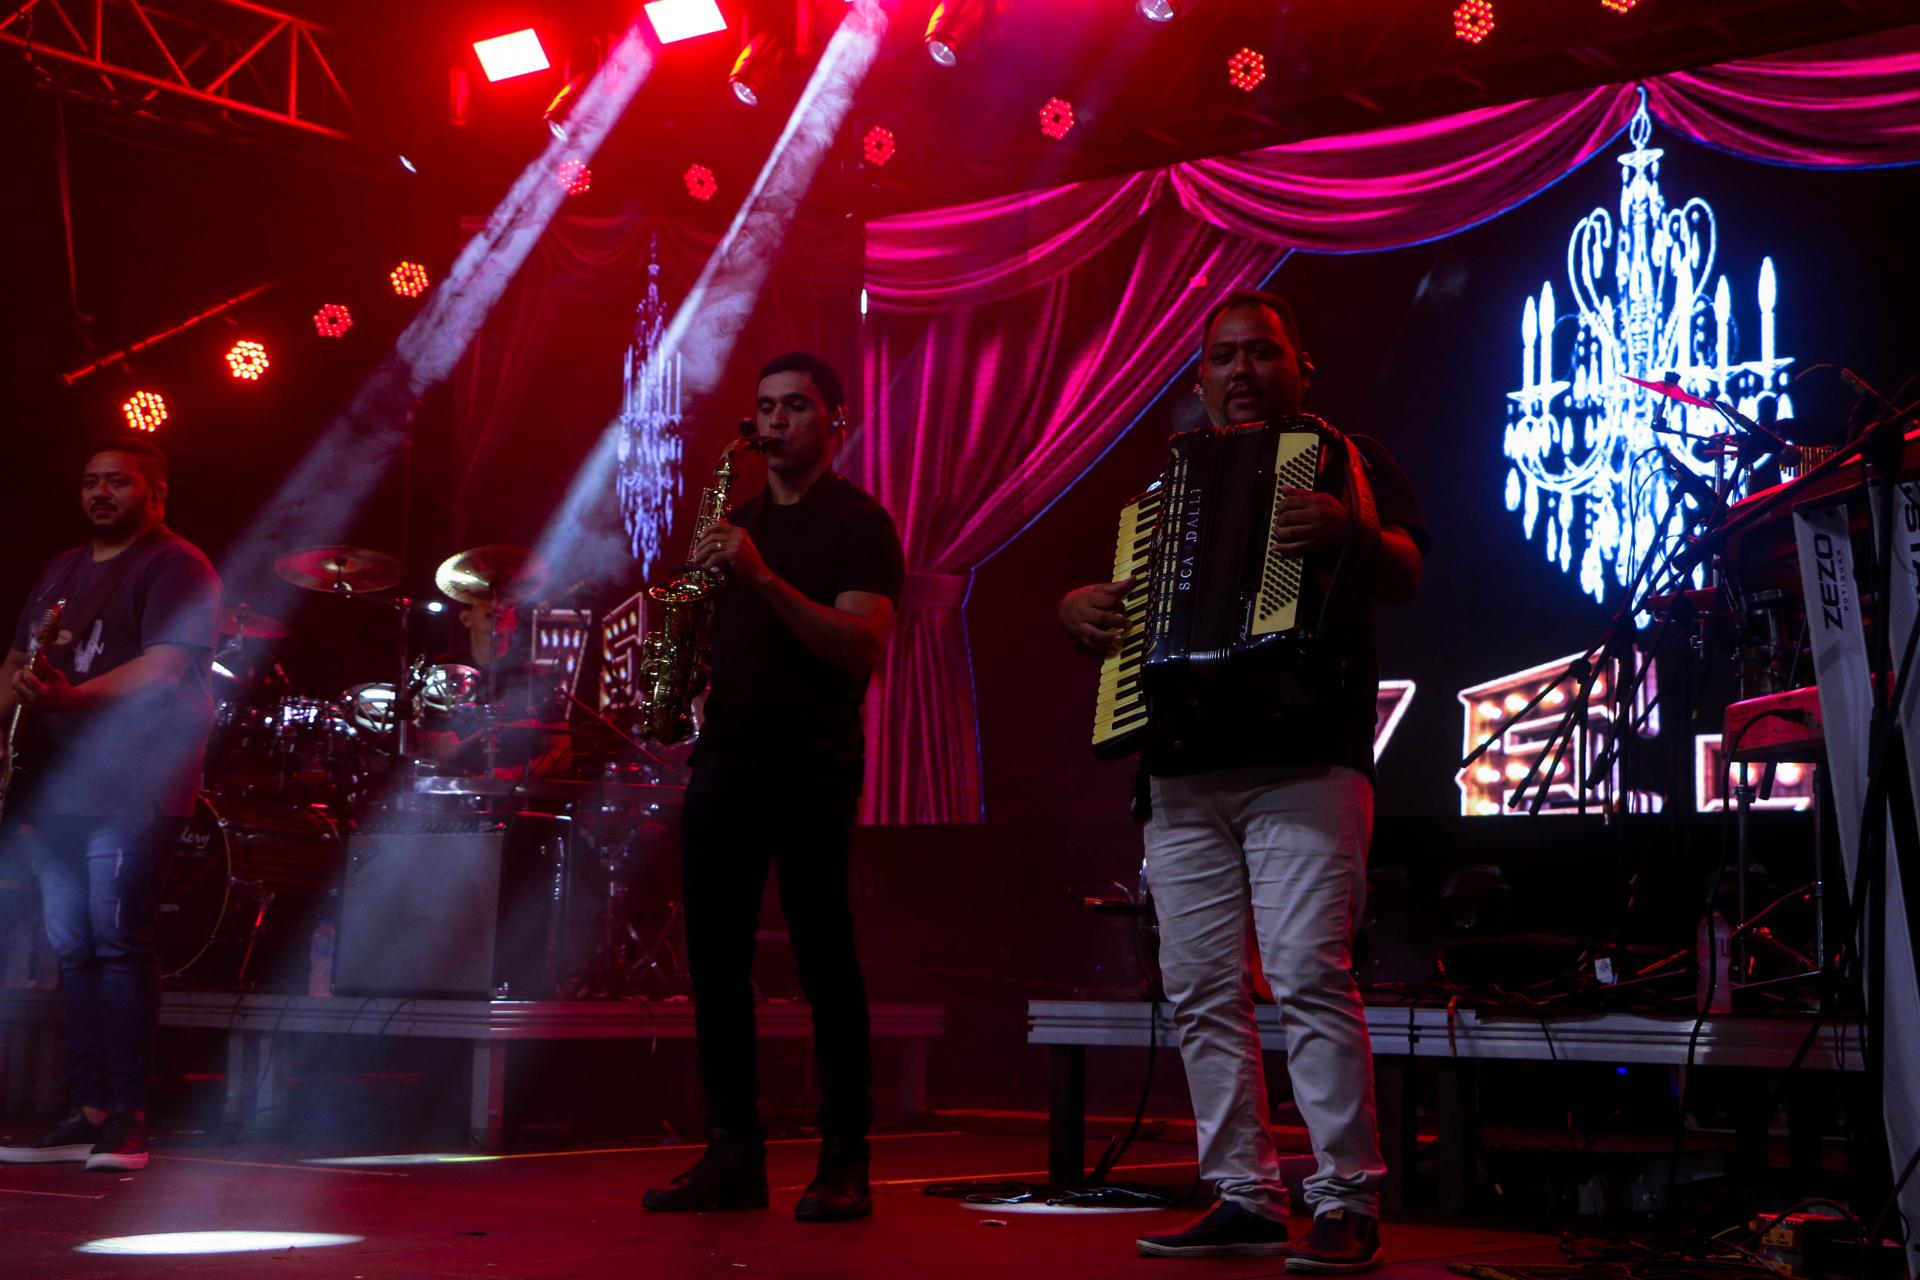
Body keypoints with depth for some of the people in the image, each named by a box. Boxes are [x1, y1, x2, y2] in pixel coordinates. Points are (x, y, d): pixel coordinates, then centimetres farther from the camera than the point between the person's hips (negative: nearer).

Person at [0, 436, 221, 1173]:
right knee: (73, 949, 6)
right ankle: (87, 1114, 10)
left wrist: (73, 696, -27)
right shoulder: (63, 571, 22)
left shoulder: (176, 567, -3)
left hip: (130, 790, -8)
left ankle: (126, 1118, -8)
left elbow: (165, 668, -15)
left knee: (117, 943, -11)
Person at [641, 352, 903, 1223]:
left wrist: (763, 578, -21)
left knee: (825, 959, -5)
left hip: (812, 764, -6)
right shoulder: (736, 520, 19)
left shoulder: (859, 523, 0)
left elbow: (861, 645, -13)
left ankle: (845, 1163, 0)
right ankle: (733, 1154, 8)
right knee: (714, 955, 2)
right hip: (725, 754, 6)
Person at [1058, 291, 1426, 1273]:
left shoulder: (1344, 458, 9)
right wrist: (1078, 609, 5)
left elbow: (1404, 572, -8)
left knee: (1310, 977, -15)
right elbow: (1119, 617, 28)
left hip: (1304, 763, -5)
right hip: (1183, 775, 6)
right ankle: (1246, 1197, 10)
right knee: (1202, 990, 3)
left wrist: (1348, 533, -30)